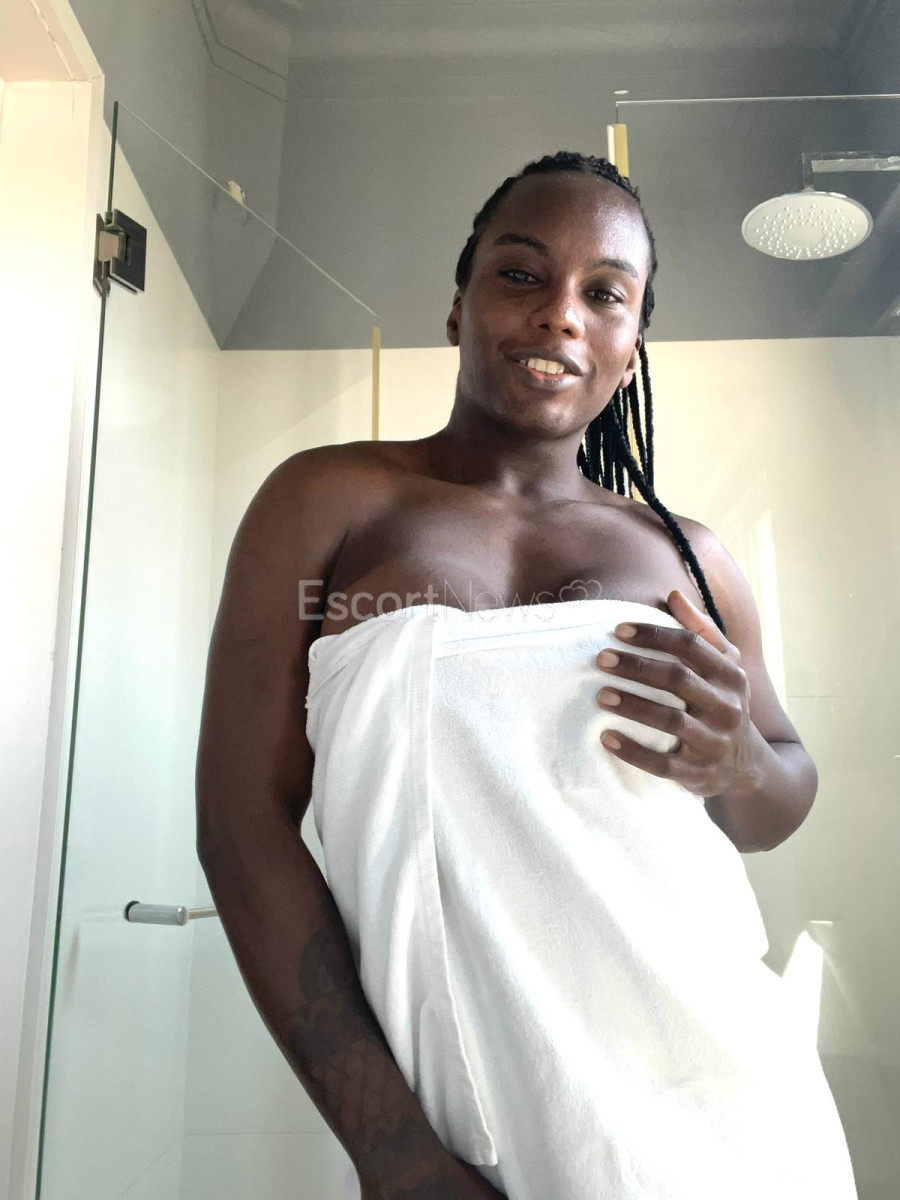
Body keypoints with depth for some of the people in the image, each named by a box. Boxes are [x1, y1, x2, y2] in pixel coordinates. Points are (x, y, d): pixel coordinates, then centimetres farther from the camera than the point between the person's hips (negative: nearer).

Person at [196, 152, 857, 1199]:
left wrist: (735, 763, -12)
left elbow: (785, 798, 13)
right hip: (453, 1105, -2)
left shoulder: (689, 556, 4)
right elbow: (244, 820, -10)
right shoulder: (327, 500, -5)